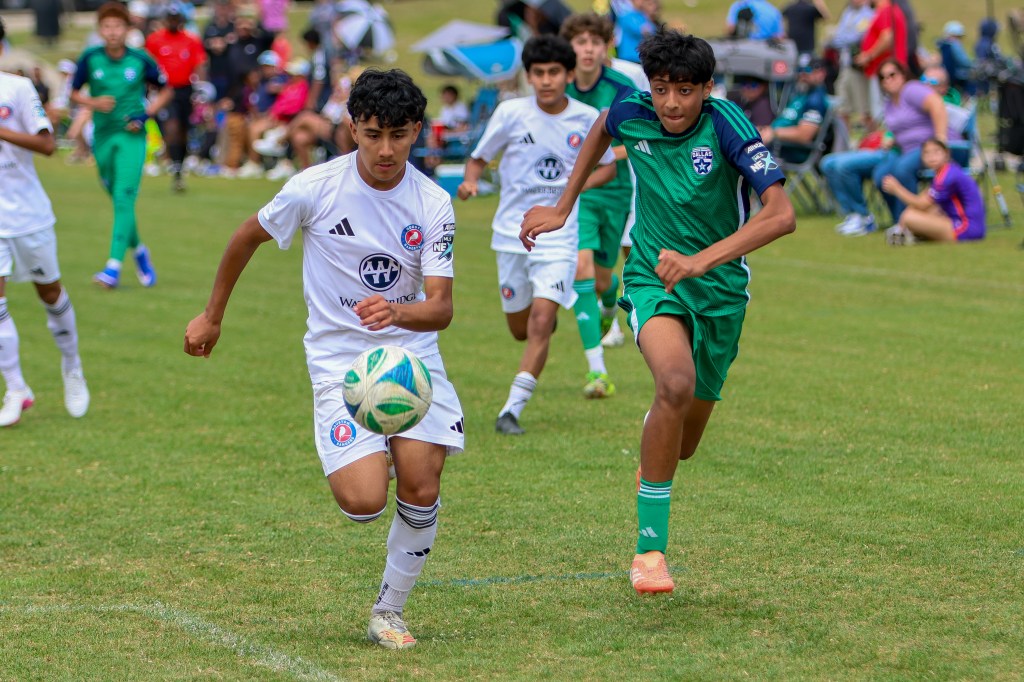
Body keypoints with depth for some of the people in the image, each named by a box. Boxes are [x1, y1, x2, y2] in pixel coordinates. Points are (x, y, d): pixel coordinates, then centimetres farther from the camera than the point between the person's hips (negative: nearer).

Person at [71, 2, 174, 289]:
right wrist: (93, 103, -12)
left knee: (124, 199, -15)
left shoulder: (141, 60, -5)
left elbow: (166, 91, 8)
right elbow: (74, 93, 8)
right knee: (118, 201, 12)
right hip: (103, 136, 3)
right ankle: (138, 250, 37)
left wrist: (145, 114, -6)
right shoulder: (90, 58, -2)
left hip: (132, 137, -3)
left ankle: (114, 266, -21)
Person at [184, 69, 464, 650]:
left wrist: (396, 312, -36)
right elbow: (249, 237, 8)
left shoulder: (433, 203, -7)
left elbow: (441, 308, -13)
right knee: (364, 503, -18)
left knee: (422, 493, -11)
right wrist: (213, 315, 17)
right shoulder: (315, 188, -11)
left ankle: (390, 612, 13)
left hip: (412, 356, 2)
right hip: (340, 360, -2)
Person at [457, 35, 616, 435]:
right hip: (512, 232, 2)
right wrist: (470, 181, -19)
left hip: (558, 233, -1)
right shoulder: (511, 113, -5)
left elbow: (608, 166, 11)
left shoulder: (587, 119, -3)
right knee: (520, 329, 11)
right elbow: (480, 157, 4)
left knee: (541, 322, -17)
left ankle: (512, 409, -12)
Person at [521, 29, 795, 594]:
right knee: (676, 383, -33)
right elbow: (601, 130, 18)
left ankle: (650, 455, 55)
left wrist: (701, 260, -39)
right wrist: (562, 207, 18)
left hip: (720, 290, 0)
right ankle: (650, 547, -26)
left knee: (682, 446, 12)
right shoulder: (632, 113, -9)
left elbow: (781, 214, -30)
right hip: (652, 279, 0)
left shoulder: (726, 126, -20)